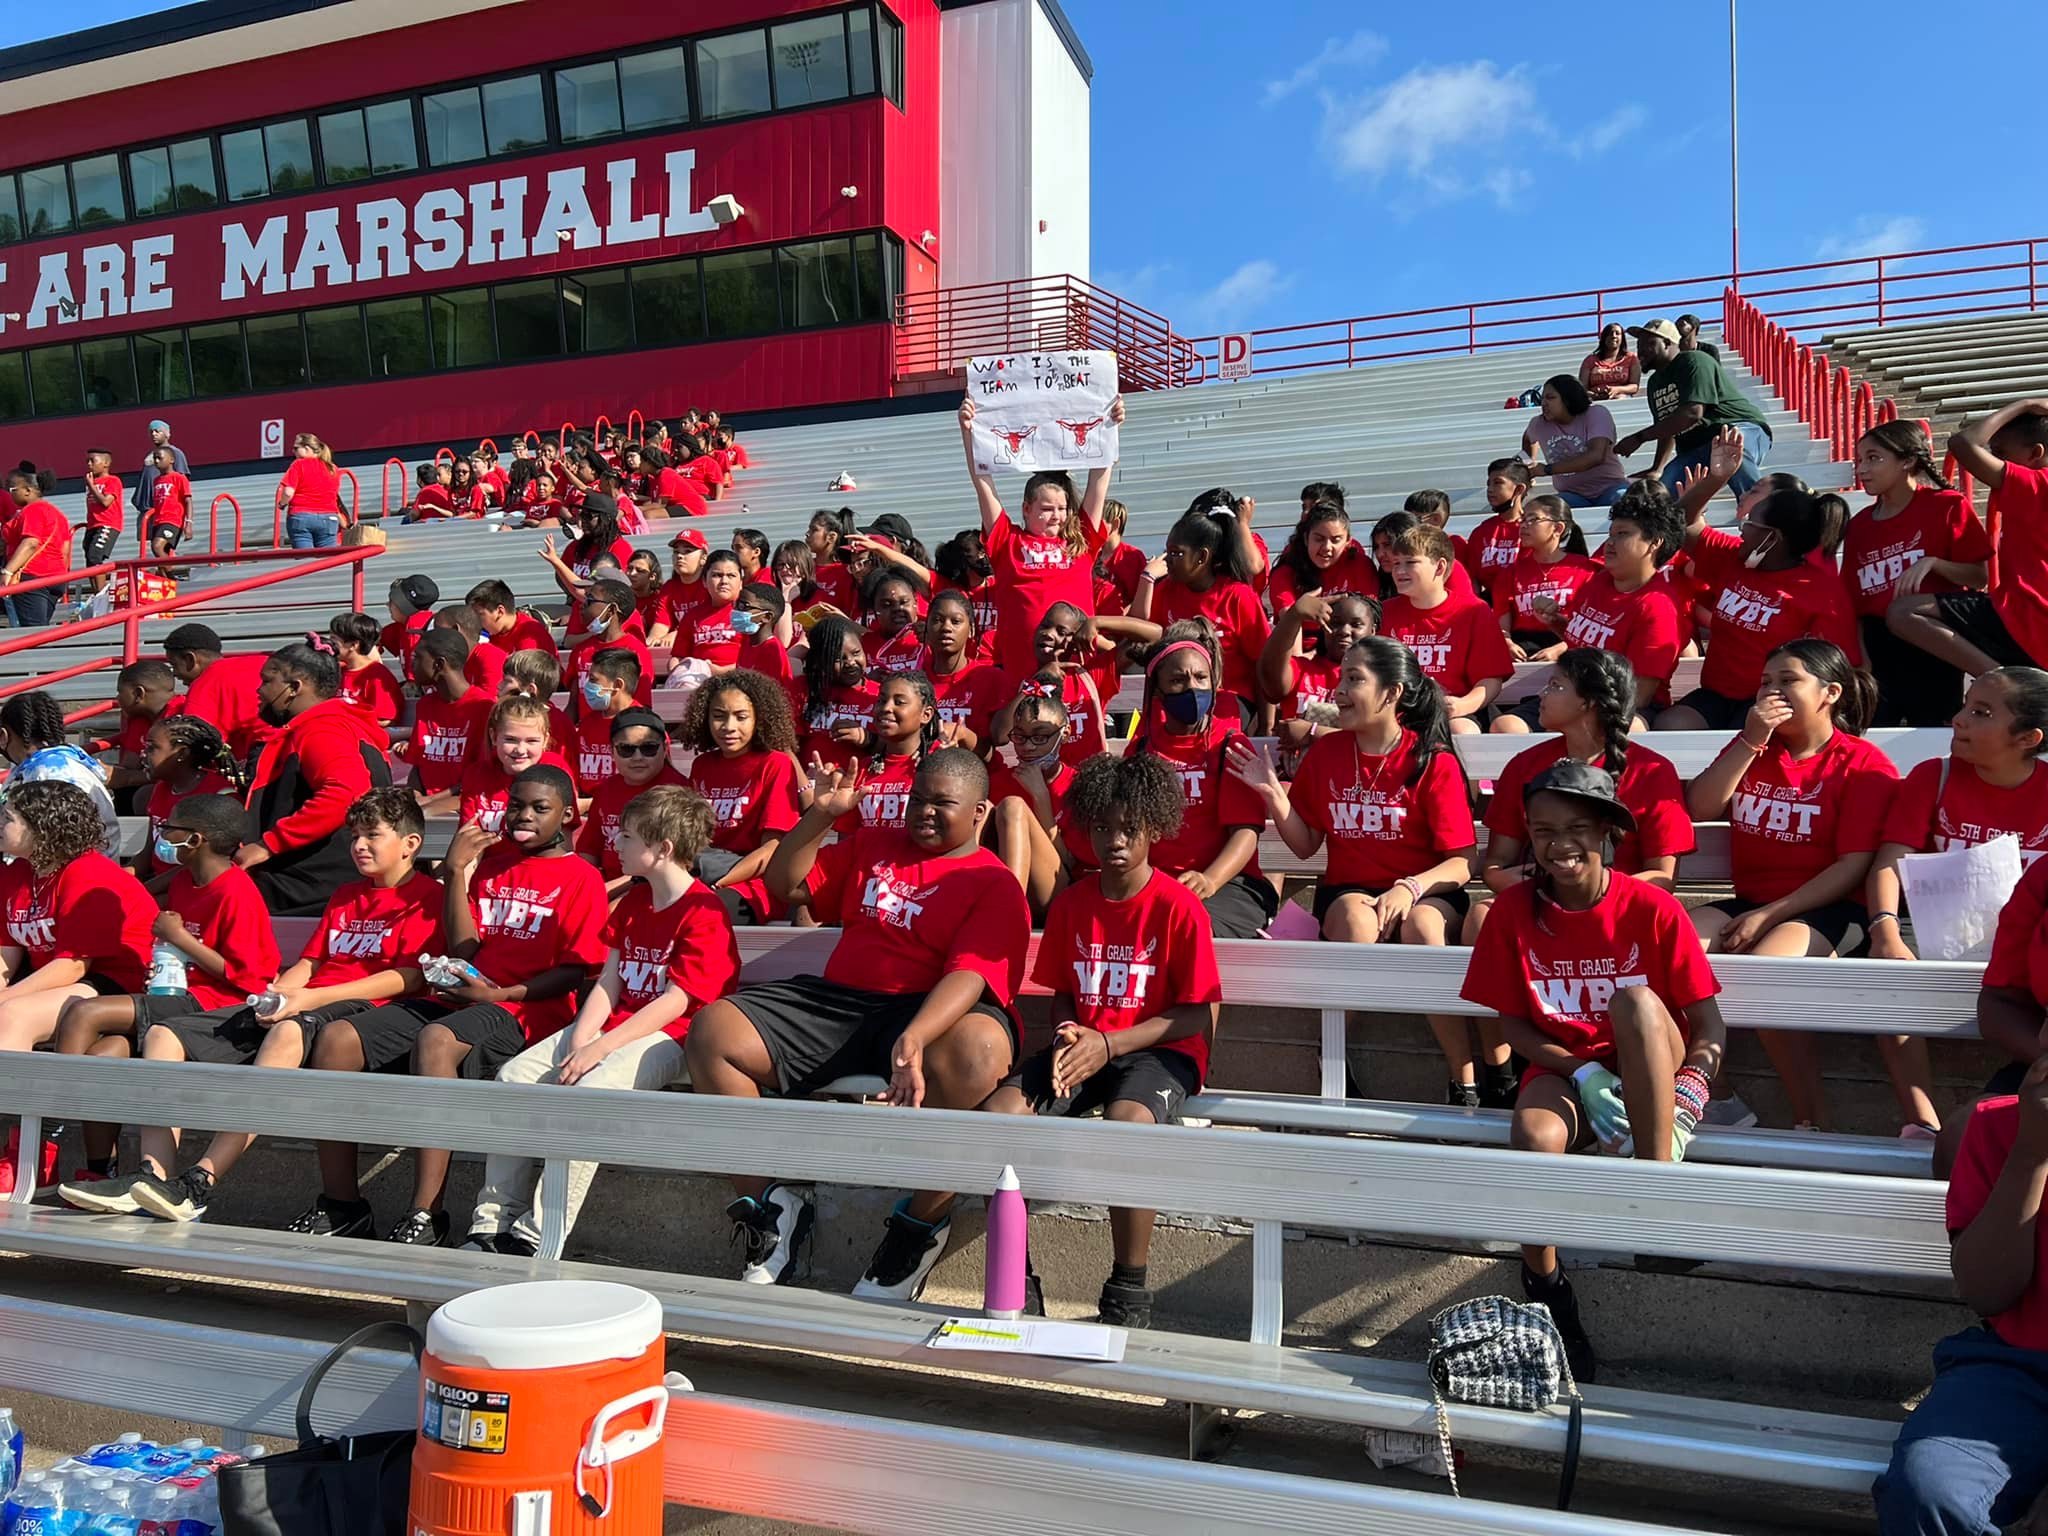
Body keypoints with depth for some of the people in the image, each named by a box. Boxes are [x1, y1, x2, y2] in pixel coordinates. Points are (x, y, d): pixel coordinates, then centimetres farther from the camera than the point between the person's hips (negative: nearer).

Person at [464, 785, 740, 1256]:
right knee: (514, 1075, -6)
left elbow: (675, 1003, -18)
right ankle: (493, 1222, -5)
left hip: (668, 1036, -9)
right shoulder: (633, 901, 16)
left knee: (588, 1093, -32)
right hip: (615, 1025, 9)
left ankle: (537, 1238, -24)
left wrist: (600, 1048, -21)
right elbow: (608, 982, 9)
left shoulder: (705, 914, -13)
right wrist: (579, 1042, -7)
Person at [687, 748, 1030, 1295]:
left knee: (980, 1050, -40)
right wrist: (820, 815, 10)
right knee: (712, 1030, -14)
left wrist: (914, 1038, -32)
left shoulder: (994, 884, 3)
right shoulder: (871, 848, 24)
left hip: (933, 1011, -5)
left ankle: (922, 1223, -17)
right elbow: (786, 886, 26)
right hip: (835, 1002, 5)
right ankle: (769, 1205, -4)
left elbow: (970, 974, -14)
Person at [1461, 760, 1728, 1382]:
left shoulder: (1652, 908, -9)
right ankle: (1544, 1285, -9)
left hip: (1649, 1068, -1)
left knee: (1635, 999, -33)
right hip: (1561, 1066, 1)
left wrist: (1690, 1088, -28)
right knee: (1536, 1136, -34)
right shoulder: (1514, 910, -4)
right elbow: (1511, 1023, 0)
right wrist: (1583, 1075, -16)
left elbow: (1708, 1025, -7)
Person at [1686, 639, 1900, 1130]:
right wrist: (1750, 741, -7)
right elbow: (1698, 809, 0)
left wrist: (1770, 915, -18)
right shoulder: (1752, 745, 15)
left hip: (1826, 907, -5)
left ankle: (1811, 1118, -16)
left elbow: (1854, 866, -10)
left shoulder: (1864, 765, -2)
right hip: (1749, 902, 6)